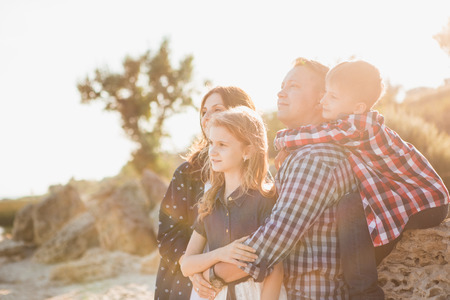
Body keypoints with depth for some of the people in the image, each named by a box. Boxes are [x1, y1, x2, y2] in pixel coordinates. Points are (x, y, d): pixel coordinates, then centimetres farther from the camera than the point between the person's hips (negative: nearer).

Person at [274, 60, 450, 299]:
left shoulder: (358, 126, -24)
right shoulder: (353, 124, 4)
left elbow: (310, 135, -20)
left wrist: (282, 138, -1)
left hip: (425, 205, -10)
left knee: (350, 207, -21)